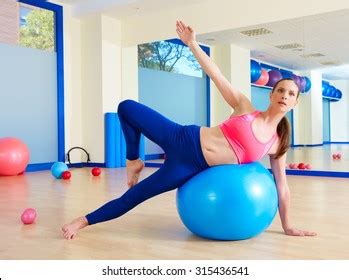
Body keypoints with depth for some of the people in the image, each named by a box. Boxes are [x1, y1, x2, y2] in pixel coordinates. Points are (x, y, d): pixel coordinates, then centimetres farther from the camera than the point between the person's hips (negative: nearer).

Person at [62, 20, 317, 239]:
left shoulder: (278, 144, 2)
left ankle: (85, 220, 23)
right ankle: (134, 162, 15)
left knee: (132, 198, 3)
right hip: (183, 140, 1)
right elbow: (216, 75, -3)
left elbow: (282, 186, 8)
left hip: (194, 169, -1)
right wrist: (192, 43, -10)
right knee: (126, 107, -5)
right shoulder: (245, 108, -1)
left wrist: (288, 226, 11)